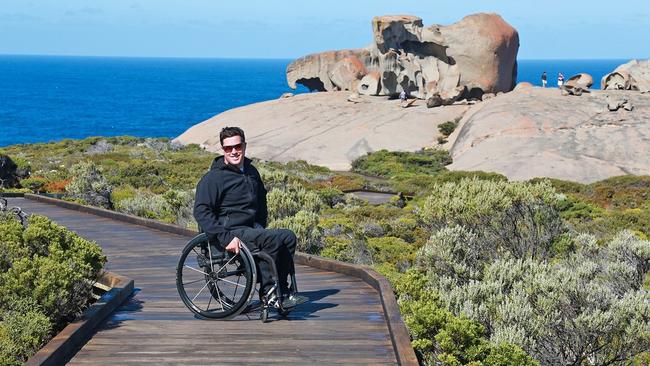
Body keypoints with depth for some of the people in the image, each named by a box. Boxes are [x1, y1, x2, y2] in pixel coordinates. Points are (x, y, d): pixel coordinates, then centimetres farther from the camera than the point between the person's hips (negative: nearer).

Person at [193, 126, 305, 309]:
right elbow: (201, 211, -18)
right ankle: (267, 292, -15)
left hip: (251, 230, 8)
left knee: (288, 237, -12)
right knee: (273, 239, -27)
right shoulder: (214, 177, -9)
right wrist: (226, 239, -25)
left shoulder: (251, 172, 16)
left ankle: (281, 291, -7)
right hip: (230, 231, -8)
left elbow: (261, 203, 32)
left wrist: (261, 229, 17)